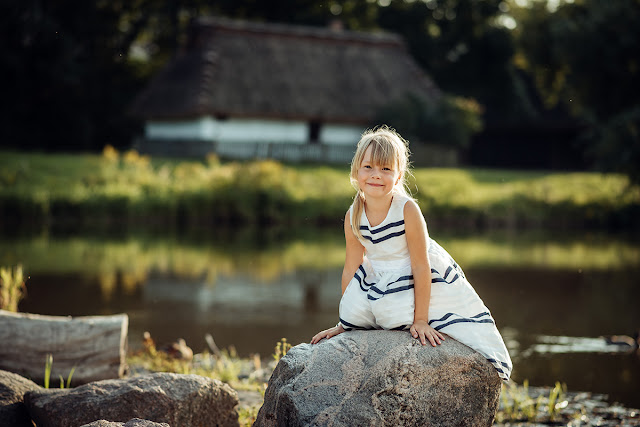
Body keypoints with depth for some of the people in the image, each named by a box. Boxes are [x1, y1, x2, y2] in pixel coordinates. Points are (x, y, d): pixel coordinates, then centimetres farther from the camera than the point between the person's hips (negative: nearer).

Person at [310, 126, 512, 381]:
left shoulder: (407, 210, -26)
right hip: (381, 283, 4)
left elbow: (420, 267, -21)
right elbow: (351, 269, -2)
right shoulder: (353, 217, -13)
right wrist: (344, 323, 4)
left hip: (429, 284, -4)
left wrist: (421, 320, -19)